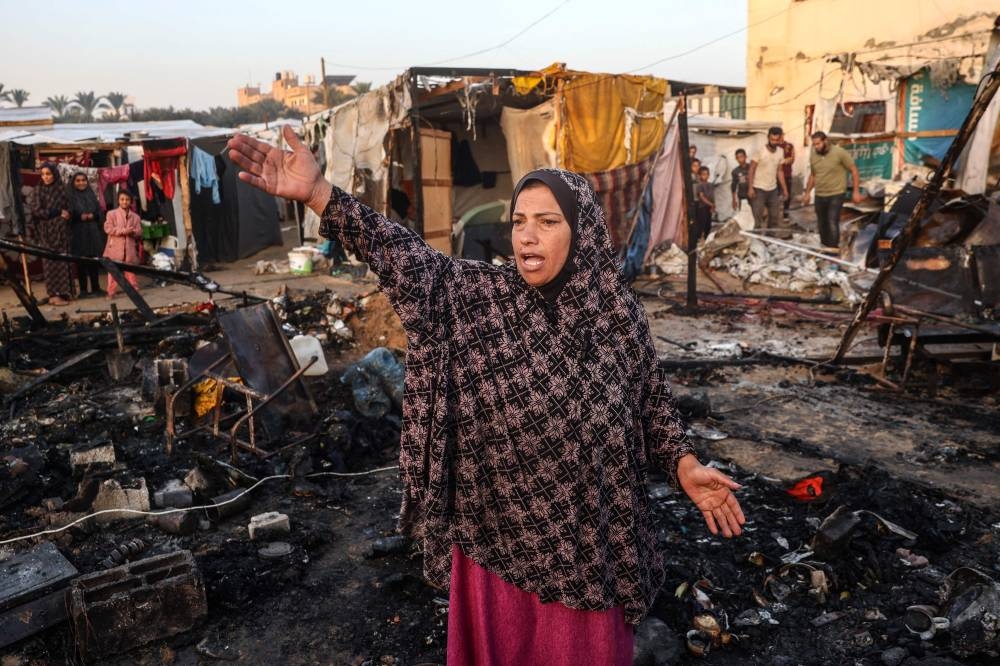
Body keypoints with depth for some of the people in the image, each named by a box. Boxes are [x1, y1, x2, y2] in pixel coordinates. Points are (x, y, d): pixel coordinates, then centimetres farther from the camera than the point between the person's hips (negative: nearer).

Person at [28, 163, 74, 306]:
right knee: (50, 262, -4)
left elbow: (68, 209, 12)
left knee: (62, 261, 1)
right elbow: (36, 210, -8)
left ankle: (63, 292, 5)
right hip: (47, 231, -3)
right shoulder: (38, 190, 1)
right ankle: (54, 294, -5)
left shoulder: (61, 189, 9)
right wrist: (58, 213, -9)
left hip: (61, 231, 3)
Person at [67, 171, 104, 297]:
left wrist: (92, 215, -9)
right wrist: (80, 216, -22)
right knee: (80, 263, -2)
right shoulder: (70, 197, 1)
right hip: (78, 234, -3)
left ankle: (95, 288, 11)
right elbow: (69, 214, -8)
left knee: (93, 261, 4)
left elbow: (99, 212, 9)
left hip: (93, 232, 3)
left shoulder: (91, 195, 14)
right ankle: (83, 290, 2)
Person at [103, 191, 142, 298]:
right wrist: (123, 231, -17)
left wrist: (133, 232, -18)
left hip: (130, 248, 2)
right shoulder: (111, 214, 1)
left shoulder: (135, 217, 8)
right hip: (115, 248, -2)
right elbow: (108, 228, -9)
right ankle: (111, 292, 2)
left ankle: (134, 289, 16)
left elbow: (139, 232, 4)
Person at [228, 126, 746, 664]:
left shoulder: (618, 312, -7)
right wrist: (317, 193, -33)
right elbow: (407, 260, -22)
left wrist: (685, 466, -8)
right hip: (495, 531, 0)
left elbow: (651, 399, 4)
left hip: (584, 537, 0)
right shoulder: (477, 296, -10)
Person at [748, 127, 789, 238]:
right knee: (757, 217, -4)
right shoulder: (760, 151, -14)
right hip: (759, 189, -6)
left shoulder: (780, 151, 2)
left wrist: (784, 188, 9)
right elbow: (751, 170, -12)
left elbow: (779, 171, 11)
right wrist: (750, 188, -18)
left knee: (775, 216, 13)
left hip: (773, 189, 6)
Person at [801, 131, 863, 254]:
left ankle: (834, 249, -11)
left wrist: (856, 191, -9)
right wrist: (807, 193, 18)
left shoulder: (839, 153, -11)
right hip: (820, 195, 6)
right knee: (822, 224, 11)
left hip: (836, 194, -5)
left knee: (832, 222, -15)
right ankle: (825, 247, 24)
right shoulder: (813, 156, 4)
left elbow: (854, 171, -6)